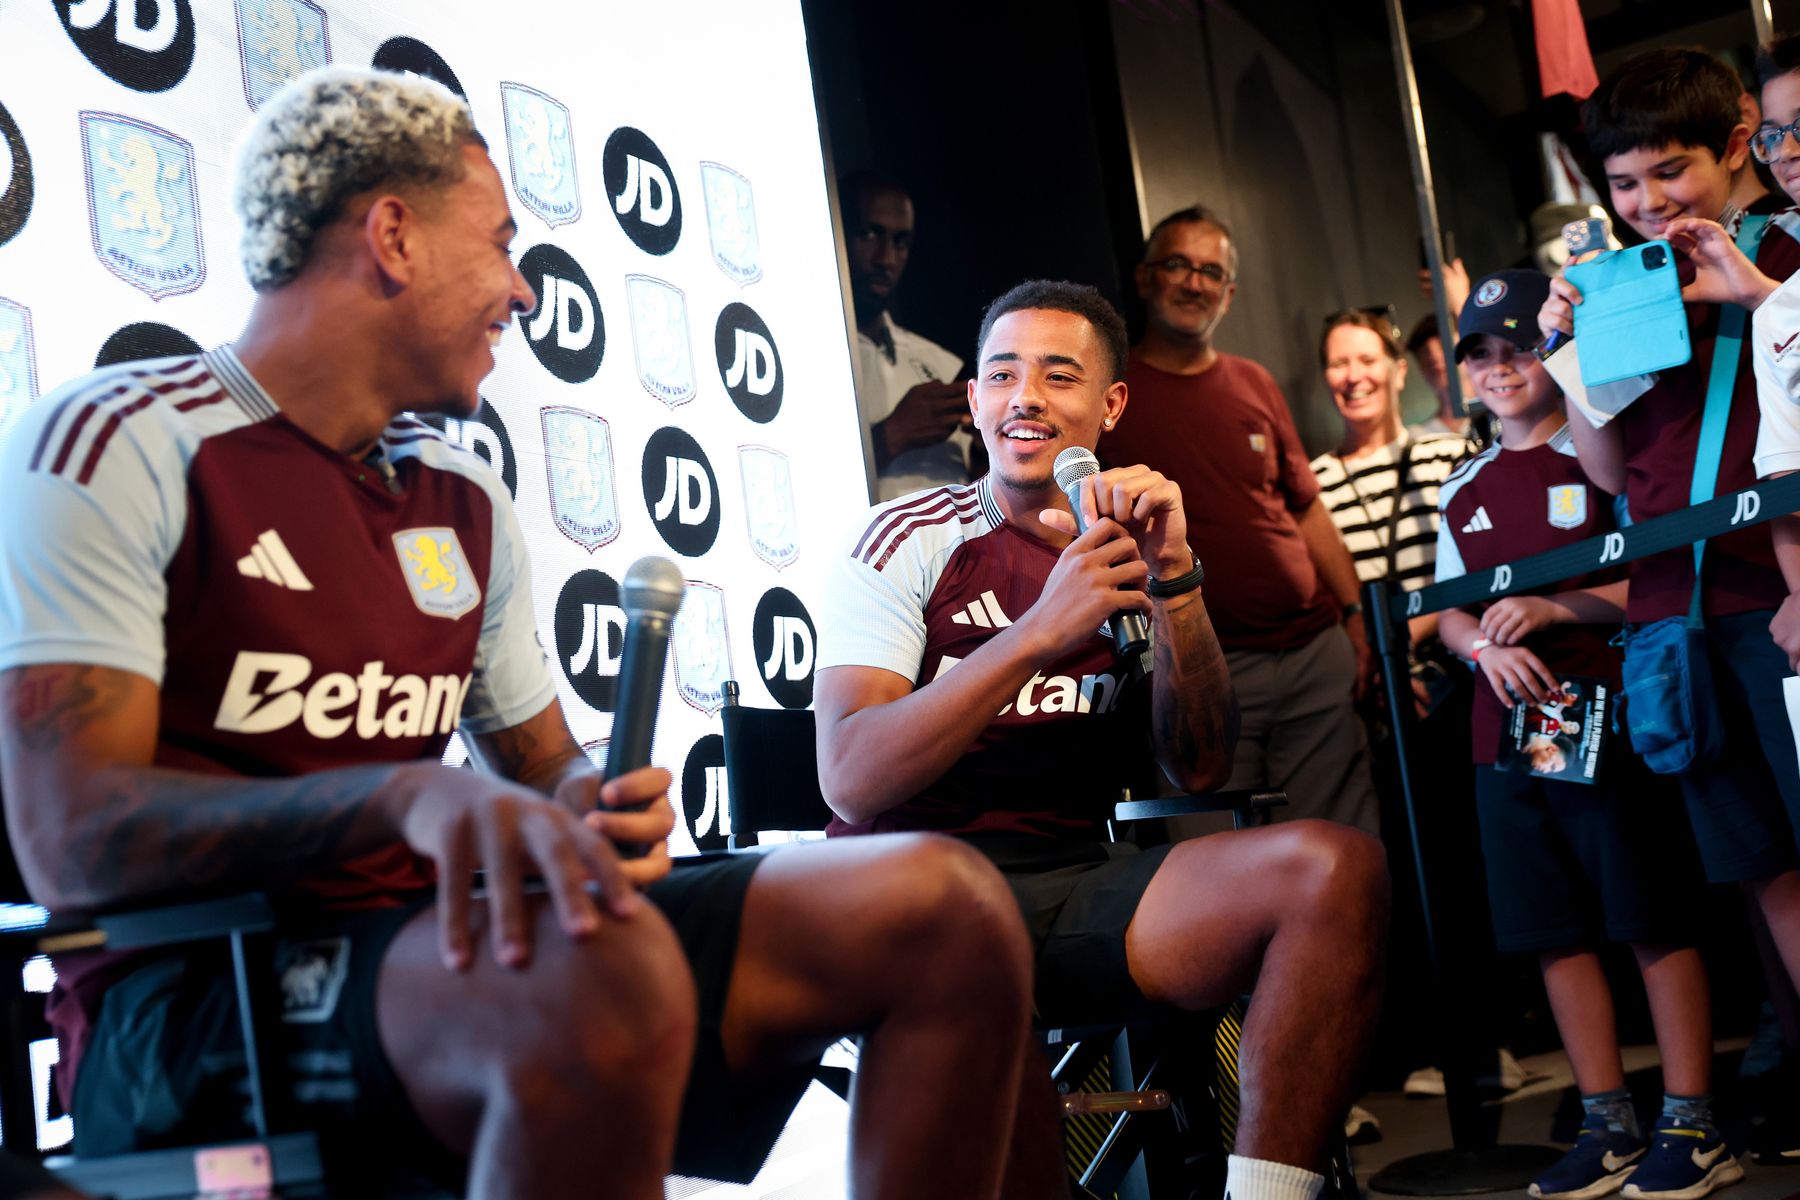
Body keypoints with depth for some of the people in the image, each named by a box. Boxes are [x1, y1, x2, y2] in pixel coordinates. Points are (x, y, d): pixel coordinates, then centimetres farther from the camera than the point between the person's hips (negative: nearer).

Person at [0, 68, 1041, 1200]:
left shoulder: (469, 501, 16)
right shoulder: (120, 443, -4)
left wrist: (592, 803, -5)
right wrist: (403, 795, -29)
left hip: (432, 945, 7)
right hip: (193, 1000, -6)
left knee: (944, 904, -10)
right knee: (599, 972, -41)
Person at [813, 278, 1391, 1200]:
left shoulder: (1134, 558, 13)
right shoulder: (911, 540, 1)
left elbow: (1199, 770, 0)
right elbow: (850, 780, -14)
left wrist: (1174, 580, -14)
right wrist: (1039, 634, -24)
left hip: (1077, 890, 4)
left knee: (1337, 865, -19)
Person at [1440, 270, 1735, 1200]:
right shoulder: (1463, 488, 15)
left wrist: (1550, 607, -16)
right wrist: (1487, 648, -5)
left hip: (1609, 718, -5)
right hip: (1507, 732, 5)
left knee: (1654, 923, -1)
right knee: (1556, 934, 8)